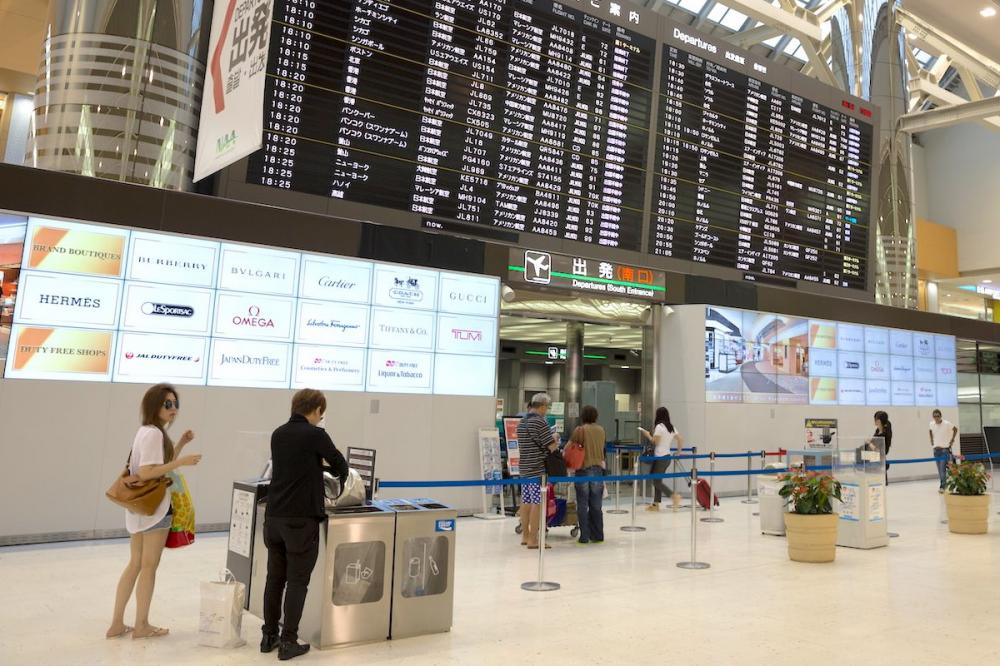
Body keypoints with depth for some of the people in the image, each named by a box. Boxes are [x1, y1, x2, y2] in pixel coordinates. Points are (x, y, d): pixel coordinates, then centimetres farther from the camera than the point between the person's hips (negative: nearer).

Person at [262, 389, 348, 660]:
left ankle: (269, 635, 22)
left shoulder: (278, 434, 10)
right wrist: (339, 478, 23)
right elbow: (340, 464, 2)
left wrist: (317, 465, 30)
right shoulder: (315, 435, -10)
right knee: (297, 581, 1)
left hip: (274, 515, 7)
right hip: (301, 518, -6)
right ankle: (288, 641, 4)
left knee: (275, 577, 14)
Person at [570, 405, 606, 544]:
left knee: (583, 506, 3)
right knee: (596, 506, 11)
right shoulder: (601, 430, 5)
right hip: (598, 468, 4)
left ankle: (584, 537, 4)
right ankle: (598, 536, 15)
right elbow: (602, 448, 11)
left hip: (584, 469, -4)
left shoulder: (580, 430, -8)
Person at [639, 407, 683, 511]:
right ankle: (655, 504, 13)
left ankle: (674, 495, -14)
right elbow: (681, 439, 10)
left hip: (660, 458, -8)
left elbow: (655, 442, -16)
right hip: (667, 457, 8)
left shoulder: (659, 426, -13)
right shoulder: (671, 427, 10)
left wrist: (648, 435, -1)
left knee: (657, 481, -2)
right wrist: (678, 452, 18)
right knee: (657, 480, 12)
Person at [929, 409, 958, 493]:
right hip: (936, 449, 4)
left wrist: (952, 440, 1)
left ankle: (942, 486, -12)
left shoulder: (947, 424, -11)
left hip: (945, 449, -4)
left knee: (943, 468, -13)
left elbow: (955, 429, 4)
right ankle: (942, 485, 19)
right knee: (939, 469, 9)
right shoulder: (931, 424, 1)